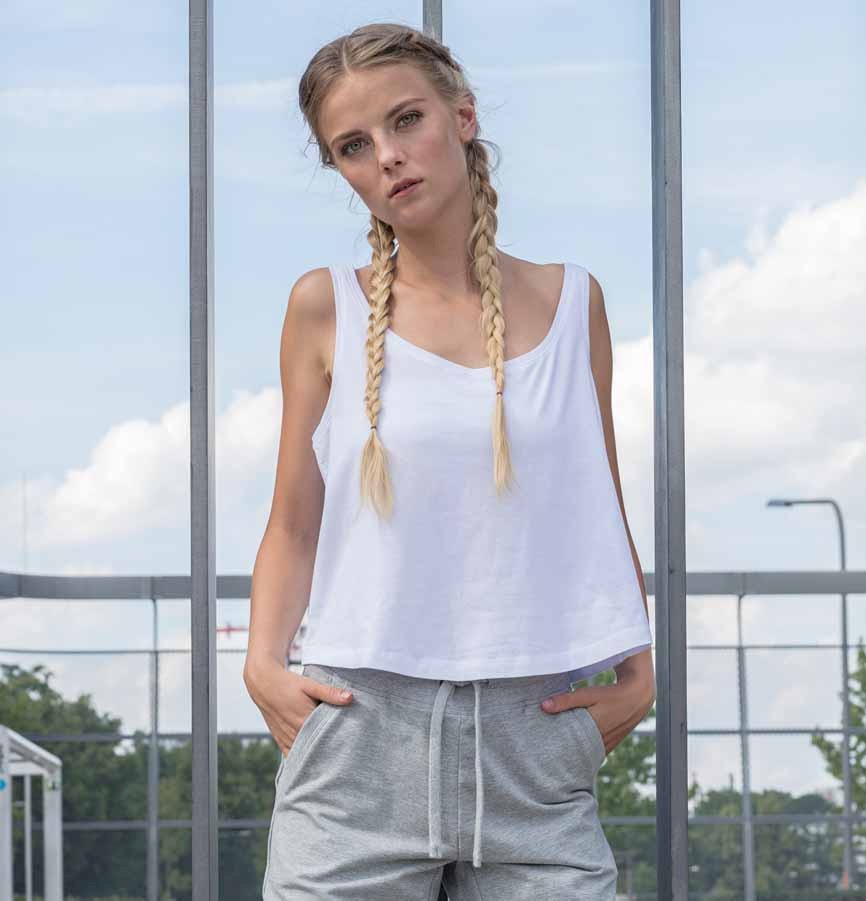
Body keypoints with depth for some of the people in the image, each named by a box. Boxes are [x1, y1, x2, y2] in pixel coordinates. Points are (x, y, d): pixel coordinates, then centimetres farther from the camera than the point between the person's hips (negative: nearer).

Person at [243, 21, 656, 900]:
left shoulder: (570, 301, 9)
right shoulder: (327, 308, 5)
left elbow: (603, 514, 14)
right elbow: (295, 527, 8)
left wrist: (636, 676, 3)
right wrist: (264, 664, -6)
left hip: (534, 739, 1)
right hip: (362, 730, -1)